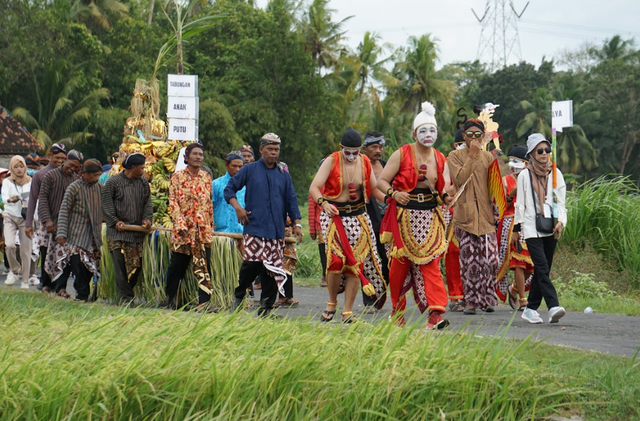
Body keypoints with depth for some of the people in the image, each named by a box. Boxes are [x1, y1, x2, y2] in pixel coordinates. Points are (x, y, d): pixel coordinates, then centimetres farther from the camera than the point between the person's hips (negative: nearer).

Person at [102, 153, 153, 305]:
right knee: (120, 265, -10)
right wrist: (115, 222, -12)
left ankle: (128, 292, 17)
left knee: (137, 264, 2)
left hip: (138, 230, 4)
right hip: (118, 232, -4)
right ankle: (125, 297, -9)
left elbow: (147, 203, 14)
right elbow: (106, 205, 0)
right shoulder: (113, 182, -1)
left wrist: (147, 218, -4)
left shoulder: (143, 182, 13)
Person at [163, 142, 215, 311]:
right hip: (183, 229, -2)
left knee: (204, 266, -6)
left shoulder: (206, 177, 11)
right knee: (177, 265, 5)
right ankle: (169, 297, 22)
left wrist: (211, 226, 13)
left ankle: (204, 301, -6)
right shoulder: (178, 176, 1)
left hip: (203, 230, 2)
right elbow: (173, 201, -4)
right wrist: (180, 223, -13)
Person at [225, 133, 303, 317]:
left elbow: (291, 200, 17)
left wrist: (296, 223, 8)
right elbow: (229, 189, 9)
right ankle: (239, 296, 8)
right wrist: (237, 208, -6)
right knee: (251, 262, -15)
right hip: (254, 228, -3)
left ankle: (266, 309, 4)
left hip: (276, 230, 3)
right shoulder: (250, 170, 7)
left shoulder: (284, 174, 15)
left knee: (273, 267, -1)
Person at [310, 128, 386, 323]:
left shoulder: (364, 163, 5)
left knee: (357, 262, -3)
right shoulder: (331, 161, -7)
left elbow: (375, 188, 10)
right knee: (337, 259, -18)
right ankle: (332, 302, 6)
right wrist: (323, 202, -35)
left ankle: (348, 312, 3)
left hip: (358, 216, 4)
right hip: (334, 215, -4)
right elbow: (314, 187, -14)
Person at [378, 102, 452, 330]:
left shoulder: (440, 159, 8)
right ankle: (397, 311, 20)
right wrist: (393, 193, -22)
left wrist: (446, 195, -22)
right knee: (400, 264, 2)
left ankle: (436, 313, -17)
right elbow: (382, 181, -3)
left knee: (430, 263, -10)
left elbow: (445, 188, 1)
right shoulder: (401, 154, -3)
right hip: (404, 215, -2)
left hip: (429, 217, 2)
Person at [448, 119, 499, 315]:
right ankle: (470, 301, 3)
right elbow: (460, 179, -12)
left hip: (485, 214, 3)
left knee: (491, 258, -5)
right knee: (468, 259, -4)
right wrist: (472, 156, -13)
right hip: (465, 213, -3)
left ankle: (487, 299, 6)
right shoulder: (455, 156, 4)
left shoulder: (488, 157, 15)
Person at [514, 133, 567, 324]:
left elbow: (560, 201, 10)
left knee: (542, 270, 6)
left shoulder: (555, 173, 10)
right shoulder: (525, 175, 3)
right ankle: (553, 307, -26)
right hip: (532, 228, -4)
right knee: (542, 268, -16)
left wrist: (561, 221, -5)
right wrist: (517, 228, 5)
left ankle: (531, 308, 14)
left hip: (550, 229, 4)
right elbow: (520, 203, 6)